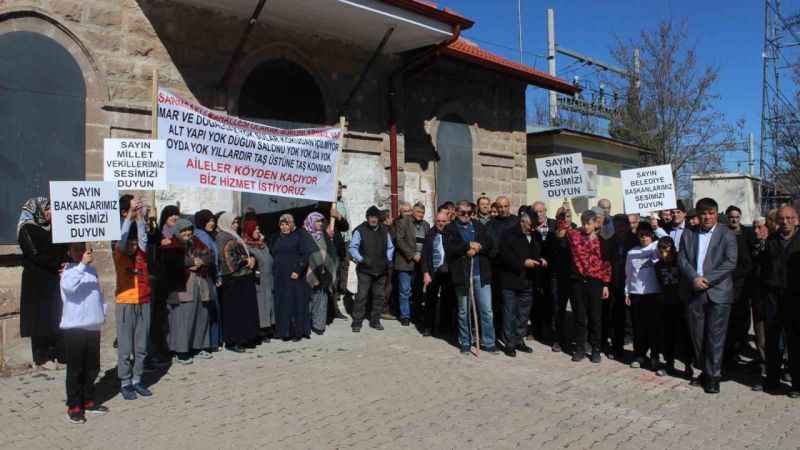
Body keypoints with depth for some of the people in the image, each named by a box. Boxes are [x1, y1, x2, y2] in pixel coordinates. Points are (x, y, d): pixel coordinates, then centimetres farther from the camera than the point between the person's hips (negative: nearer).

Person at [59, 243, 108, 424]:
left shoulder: (92, 270, 12)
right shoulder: (68, 271, -8)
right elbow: (70, 286, -31)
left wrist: (102, 312, 12)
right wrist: (83, 264, -32)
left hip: (93, 327, 6)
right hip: (74, 327, -6)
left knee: (92, 368, 13)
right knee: (75, 369, 1)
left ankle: (88, 401, 27)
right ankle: (74, 406, 11)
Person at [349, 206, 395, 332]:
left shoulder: (384, 231, 9)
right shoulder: (360, 230, -5)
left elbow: (390, 247, 17)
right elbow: (353, 247, -6)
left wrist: (389, 260, 3)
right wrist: (361, 259, -19)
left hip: (381, 270, 4)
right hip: (365, 270, -4)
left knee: (379, 296, 9)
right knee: (362, 296, -6)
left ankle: (375, 320, 21)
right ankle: (357, 322, 4)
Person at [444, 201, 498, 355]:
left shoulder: (479, 226, 12)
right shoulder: (450, 229, 1)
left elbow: (489, 244, 2)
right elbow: (449, 249, -12)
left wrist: (476, 248, -14)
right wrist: (469, 245, -14)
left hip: (481, 275, 2)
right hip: (461, 275, -2)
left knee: (487, 310, 2)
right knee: (463, 312, 10)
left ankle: (488, 343, 13)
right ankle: (465, 343, 22)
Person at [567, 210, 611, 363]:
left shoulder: (601, 240, 1)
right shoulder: (574, 235, 3)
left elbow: (606, 263, 2)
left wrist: (605, 284, -1)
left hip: (595, 282, -1)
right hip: (578, 281, 1)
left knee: (595, 318, 6)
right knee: (579, 317, 7)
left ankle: (596, 349, 18)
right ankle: (580, 348, 18)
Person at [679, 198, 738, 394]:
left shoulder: (726, 234, 0)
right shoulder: (688, 235, 10)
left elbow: (730, 262, -9)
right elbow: (682, 260, 3)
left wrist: (707, 280, -15)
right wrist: (694, 278, -13)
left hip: (718, 292, -3)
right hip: (694, 291, 3)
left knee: (715, 336, -1)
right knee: (697, 335, 9)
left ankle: (713, 376, 8)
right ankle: (704, 371, 24)